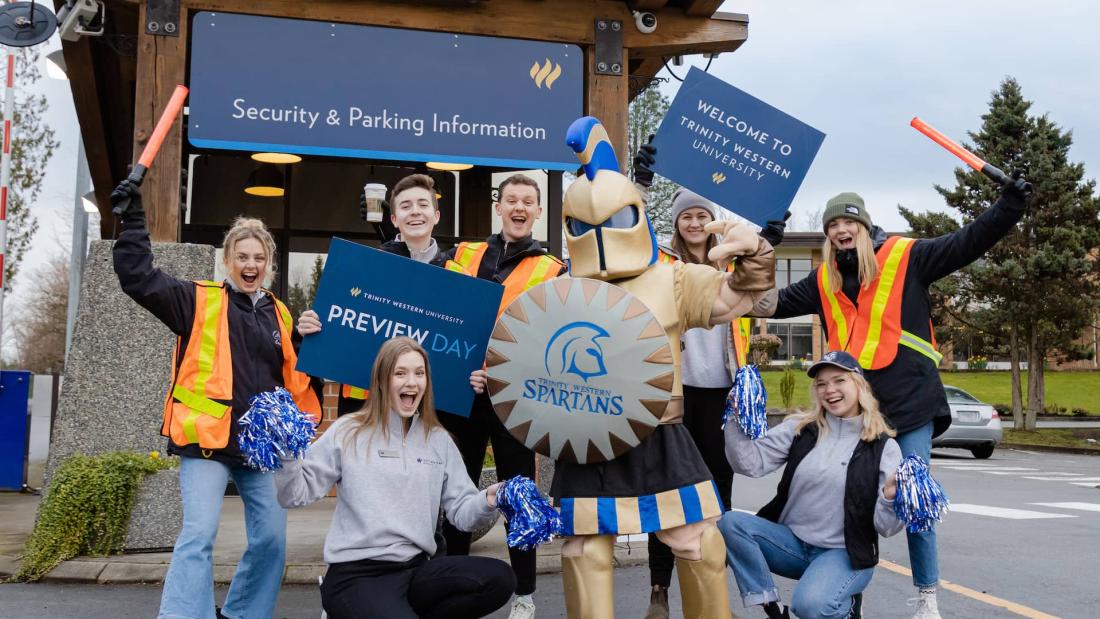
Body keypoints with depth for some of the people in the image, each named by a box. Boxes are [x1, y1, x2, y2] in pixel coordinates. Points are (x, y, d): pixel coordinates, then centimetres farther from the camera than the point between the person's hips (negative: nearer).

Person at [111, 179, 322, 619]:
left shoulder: (280, 315, 14)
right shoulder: (199, 301, 2)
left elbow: (295, 378, 19)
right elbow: (138, 276, -5)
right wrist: (132, 218, -10)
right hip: (207, 439, -4)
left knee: (271, 539, 5)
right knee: (199, 537, -13)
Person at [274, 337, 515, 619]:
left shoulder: (439, 440, 13)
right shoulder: (348, 432, 2)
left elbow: (460, 511, 9)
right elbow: (296, 495, -1)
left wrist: (488, 502, -13)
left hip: (416, 569, 5)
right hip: (355, 575, -5)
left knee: (499, 579, -19)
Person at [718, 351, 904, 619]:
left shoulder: (883, 446, -5)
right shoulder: (800, 428, 3)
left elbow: (884, 527, -9)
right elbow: (751, 463, -8)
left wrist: (890, 499, -31)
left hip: (846, 553, -3)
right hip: (791, 541, 3)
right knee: (730, 523, -22)